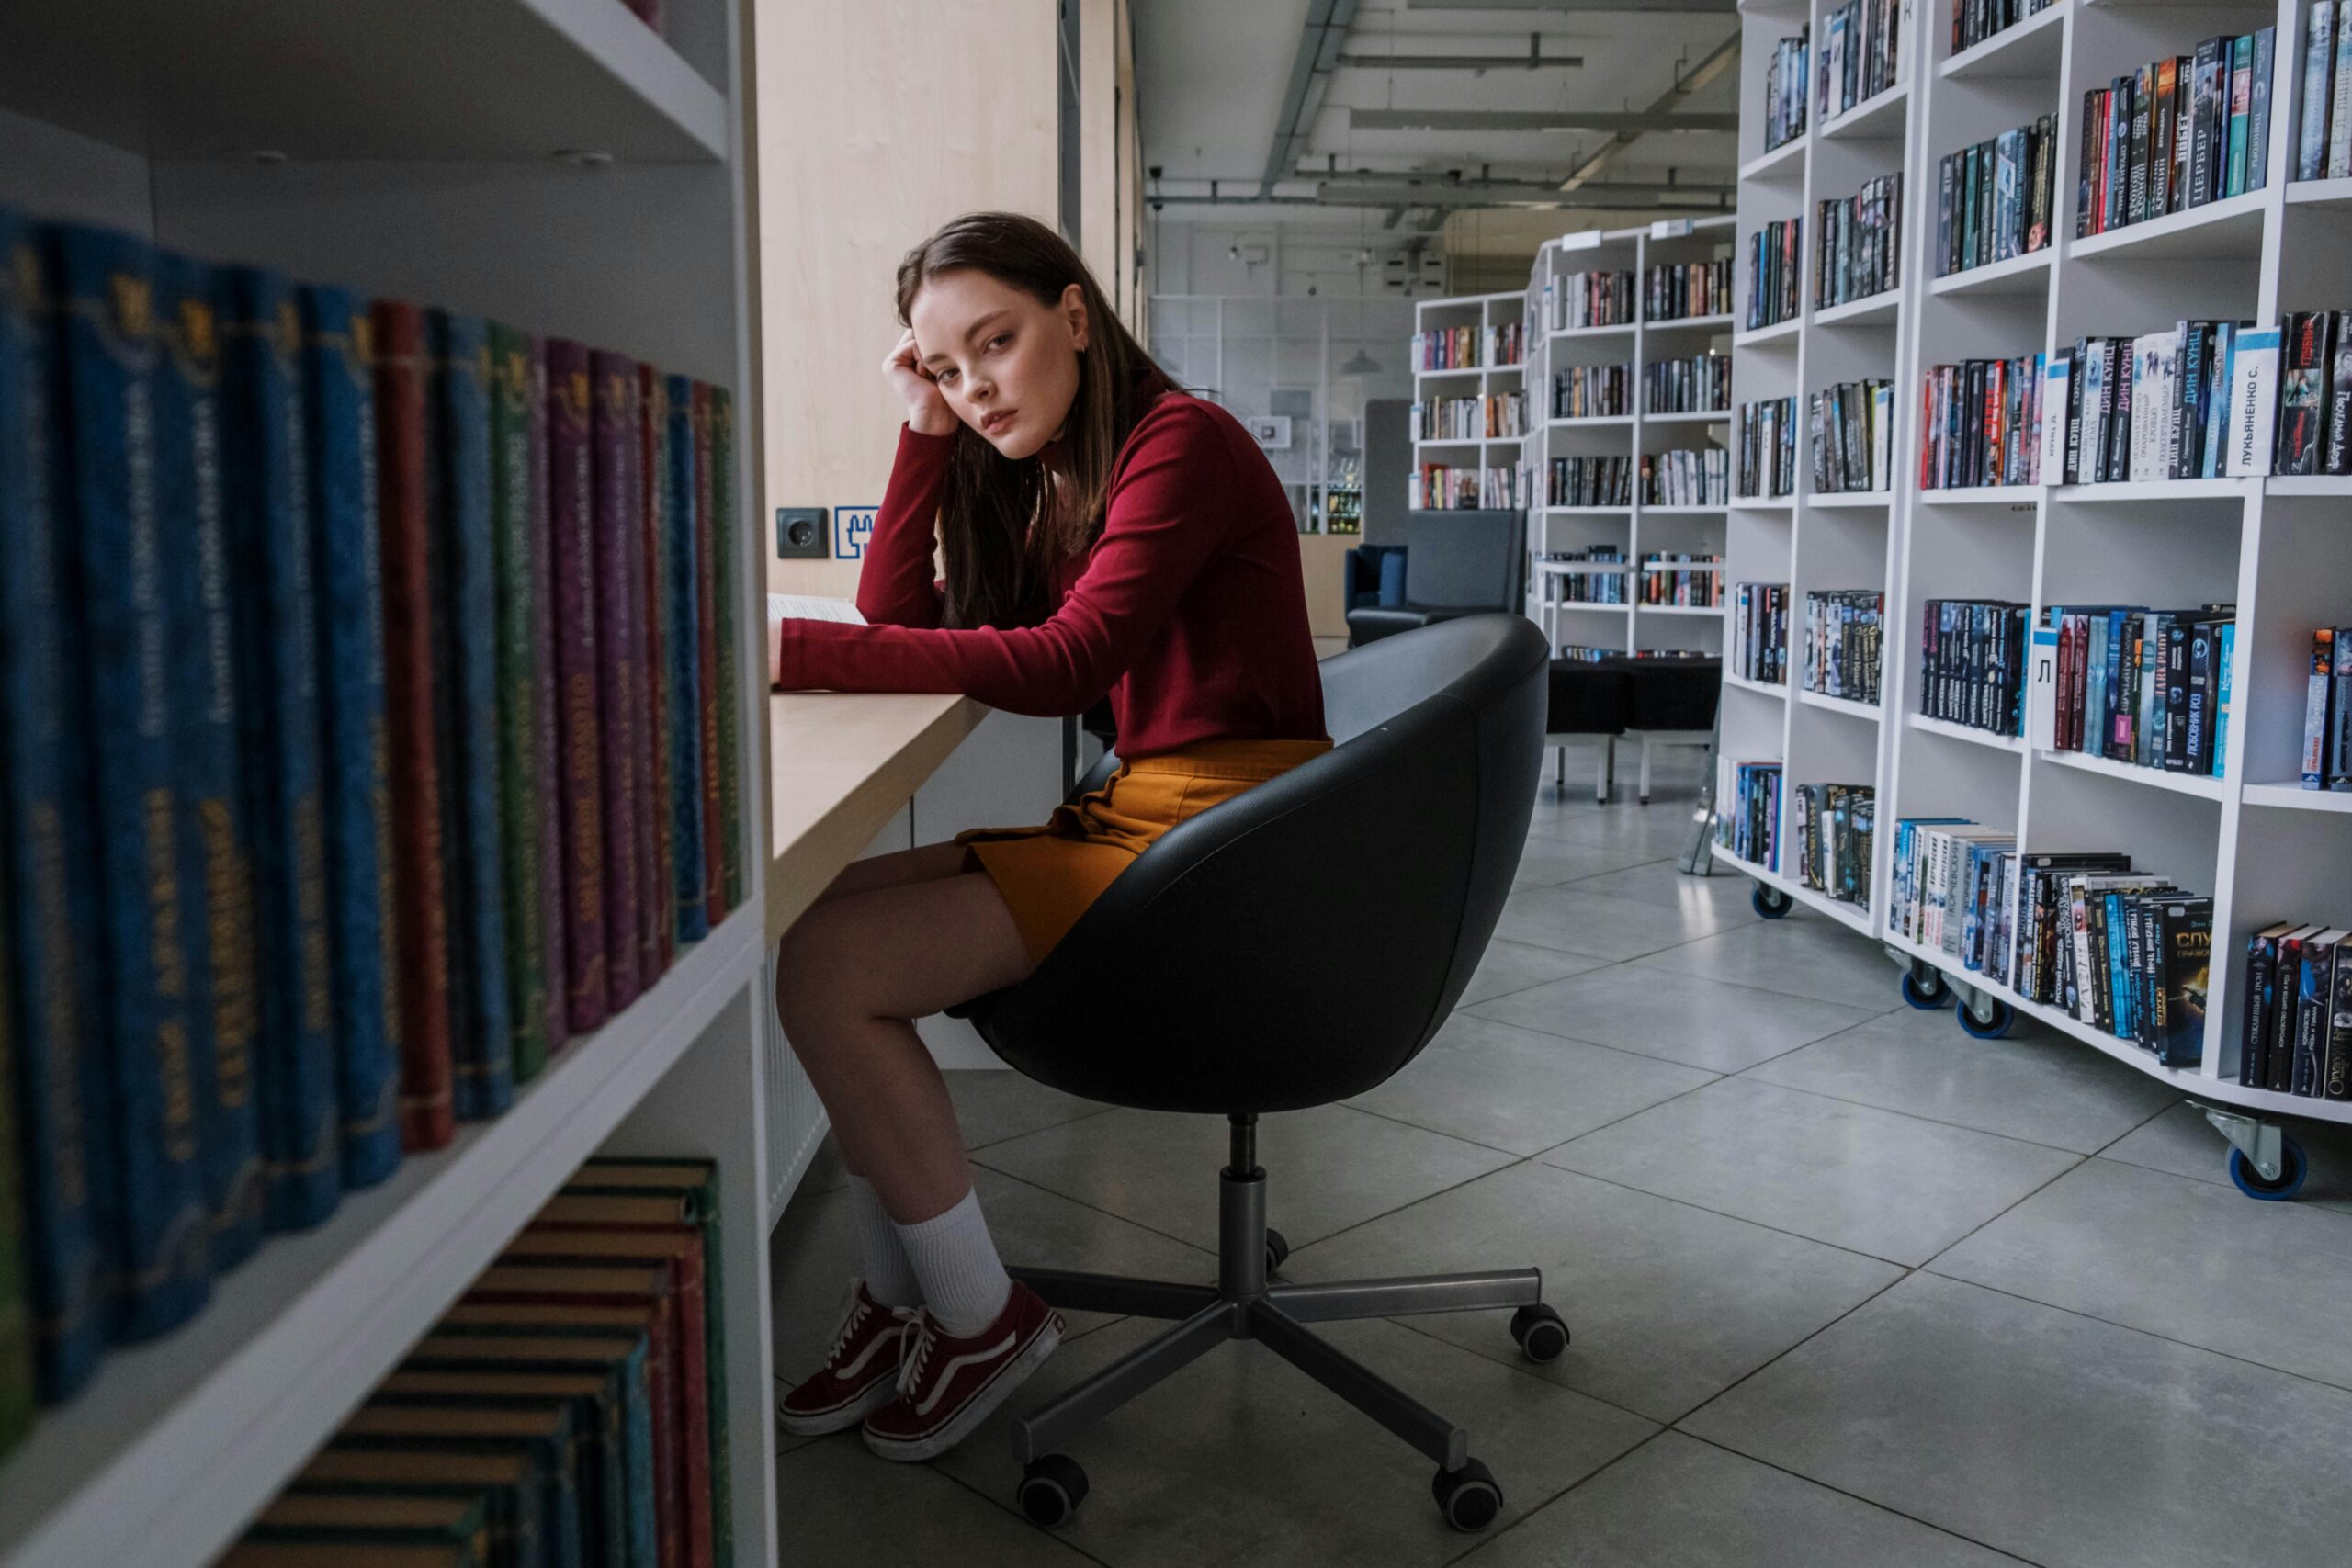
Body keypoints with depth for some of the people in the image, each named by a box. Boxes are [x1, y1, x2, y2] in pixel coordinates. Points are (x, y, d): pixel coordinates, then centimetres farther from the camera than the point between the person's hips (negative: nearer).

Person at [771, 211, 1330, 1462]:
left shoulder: (1182, 442, -10)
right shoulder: (1042, 477, 17)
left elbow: (1068, 661, -24)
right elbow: (901, 622, 10)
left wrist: (797, 650, -27)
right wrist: (923, 435, 4)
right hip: (1137, 815, 9)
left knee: (830, 970, -16)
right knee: (826, 910, 1)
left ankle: (982, 1316, 2)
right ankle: (897, 1299, 9)